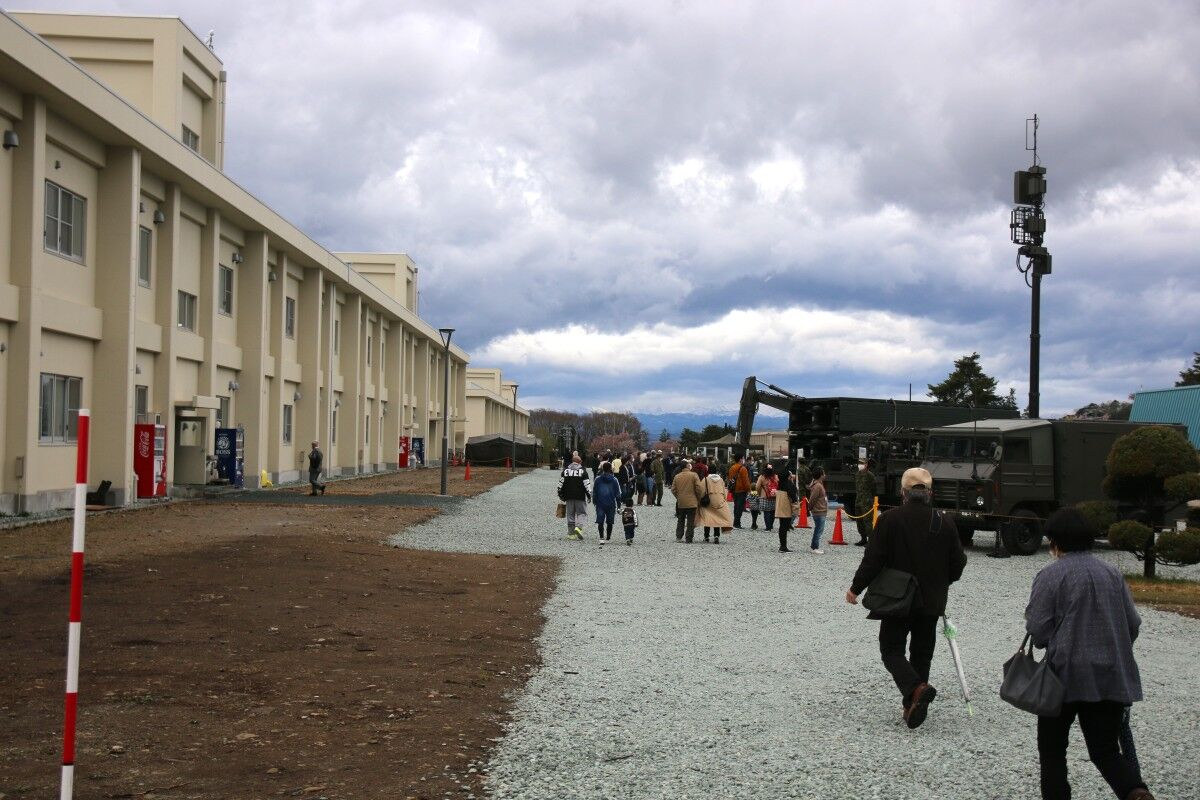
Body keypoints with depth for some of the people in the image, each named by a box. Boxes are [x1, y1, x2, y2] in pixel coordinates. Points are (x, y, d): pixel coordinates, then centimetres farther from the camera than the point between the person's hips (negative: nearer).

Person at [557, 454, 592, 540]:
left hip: (569, 497, 3)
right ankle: (578, 527, -21)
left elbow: (561, 483, 10)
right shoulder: (582, 471, -3)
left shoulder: (565, 470, 8)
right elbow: (587, 484, -5)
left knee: (570, 514, 9)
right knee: (581, 513, 4)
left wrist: (561, 494, 17)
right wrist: (589, 495, 2)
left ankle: (571, 533, 9)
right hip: (580, 497, -3)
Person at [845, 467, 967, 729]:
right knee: (922, 653, 15)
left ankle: (916, 688, -19)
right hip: (931, 601, 4)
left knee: (891, 649, 6)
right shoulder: (945, 522, -2)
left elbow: (873, 558, -13)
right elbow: (958, 562, 5)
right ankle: (912, 706, 17)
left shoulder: (890, 519, -13)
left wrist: (856, 588, 0)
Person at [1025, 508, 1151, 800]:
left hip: (1065, 674, -4)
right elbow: (1133, 624, 11)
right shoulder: (1112, 573, 7)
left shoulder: (1051, 576, -8)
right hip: (1112, 678, 4)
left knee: (1052, 747, 12)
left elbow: (1038, 630, -11)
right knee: (1106, 749, 8)